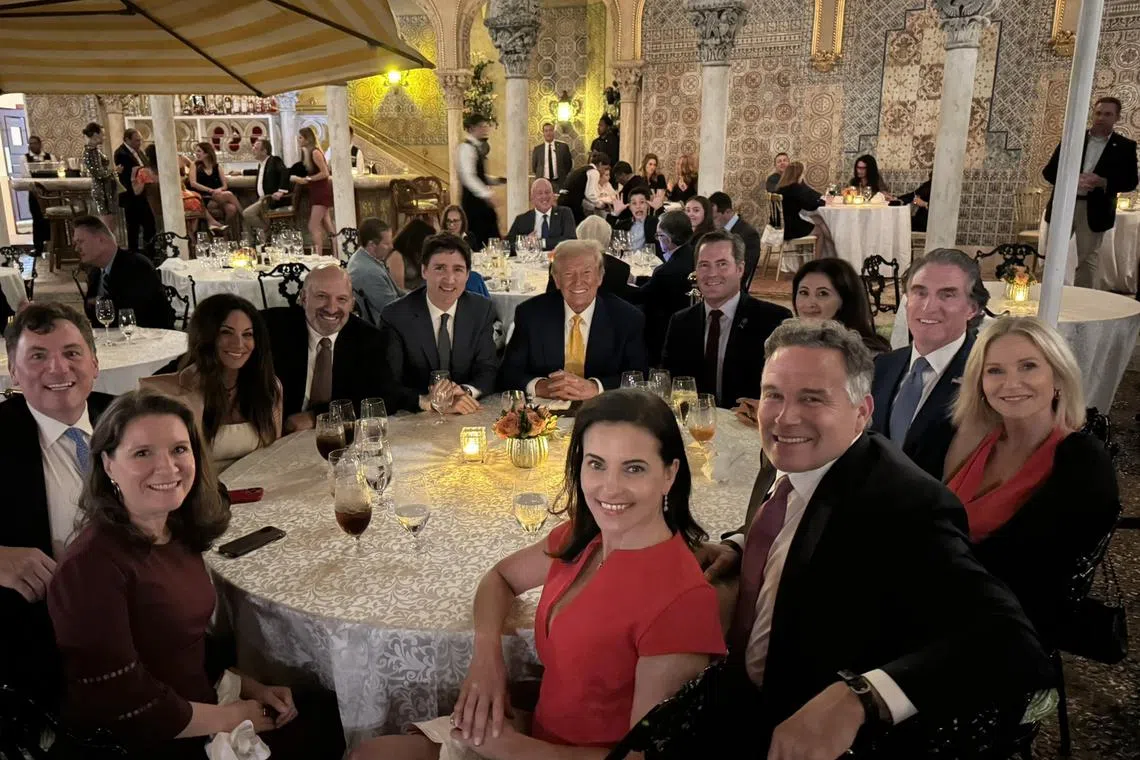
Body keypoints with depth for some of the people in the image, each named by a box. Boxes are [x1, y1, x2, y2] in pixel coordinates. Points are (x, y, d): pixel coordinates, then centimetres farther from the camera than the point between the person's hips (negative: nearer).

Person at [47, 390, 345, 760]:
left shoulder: (180, 534, 0)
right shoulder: (93, 565, -24)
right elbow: (124, 707, -22)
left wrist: (251, 688, 1)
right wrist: (231, 718, -12)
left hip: (198, 712, 7)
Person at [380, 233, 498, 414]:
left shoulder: (482, 310, 0)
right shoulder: (395, 316, -9)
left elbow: (488, 370, 0)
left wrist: (465, 391, -21)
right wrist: (428, 402, -32)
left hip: (468, 414, 3)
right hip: (413, 418, -3)